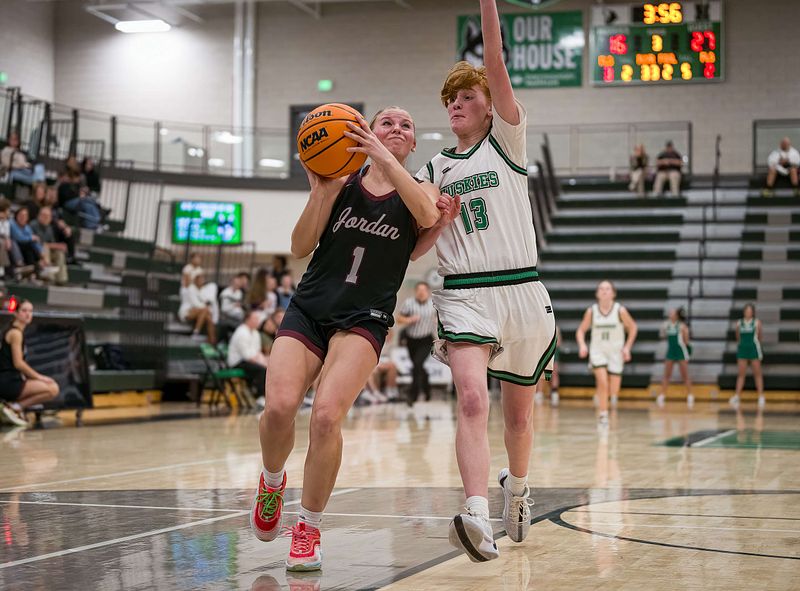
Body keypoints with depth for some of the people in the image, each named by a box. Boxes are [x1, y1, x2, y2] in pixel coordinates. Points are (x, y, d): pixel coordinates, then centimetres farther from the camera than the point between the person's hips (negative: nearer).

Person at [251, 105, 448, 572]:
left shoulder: (420, 190, 9)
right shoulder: (342, 182, 10)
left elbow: (427, 216, -17)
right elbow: (301, 247, 2)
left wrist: (383, 157, -21)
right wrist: (320, 190, -10)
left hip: (364, 319, -1)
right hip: (309, 309, 1)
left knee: (327, 415, -25)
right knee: (280, 406, -23)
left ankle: (310, 529, -6)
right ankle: (272, 481, 12)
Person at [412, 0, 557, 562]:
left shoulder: (507, 140, 7)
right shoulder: (432, 172, 15)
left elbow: (497, 64, -6)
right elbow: (414, 247, 13)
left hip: (522, 291, 0)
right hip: (464, 294, 1)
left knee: (520, 413, 12)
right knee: (472, 398, -23)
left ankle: (517, 488, 41)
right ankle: (479, 521, -35)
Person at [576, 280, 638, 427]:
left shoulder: (620, 311, -10)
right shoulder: (591, 311, -6)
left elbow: (633, 328, 4)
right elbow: (581, 330, 4)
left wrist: (627, 347, -3)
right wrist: (582, 345, -14)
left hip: (616, 352, 0)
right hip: (598, 350, 0)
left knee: (614, 391, 2)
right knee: (603, 383, -18)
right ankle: (602, 416, -8)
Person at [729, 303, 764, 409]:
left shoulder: (757, 323, 0)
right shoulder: (739, 324, 7)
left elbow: (759, 337, 3)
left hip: (754, 349, -2)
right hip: (742, 349, 2)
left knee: (757, 374, 2)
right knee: (741, 374, 3)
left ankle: (761, 397, 5)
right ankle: (737, 396, 1)